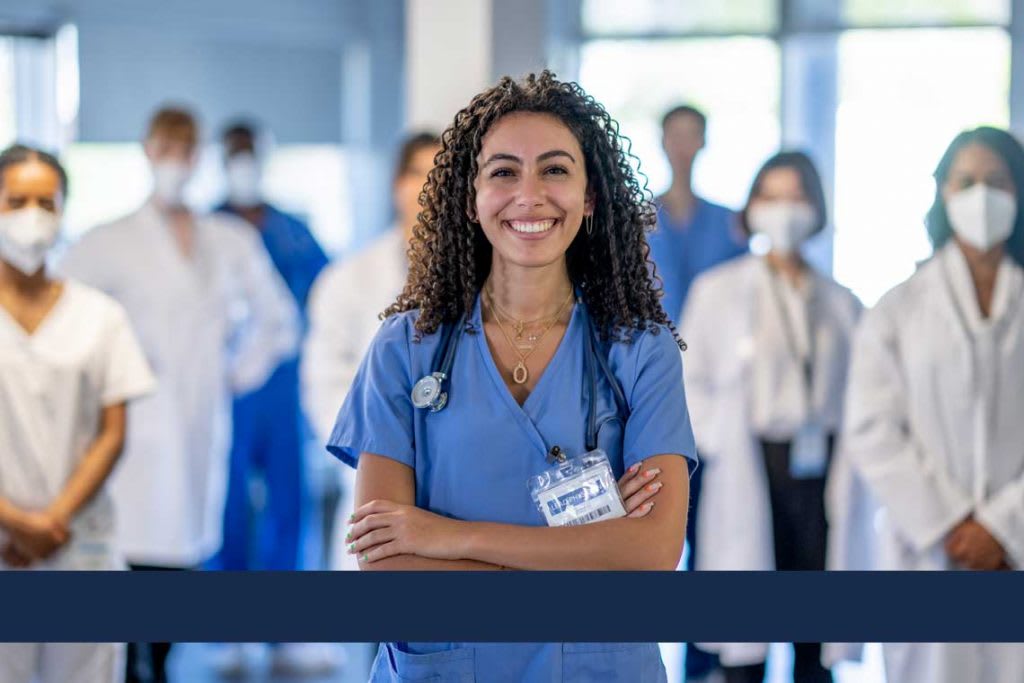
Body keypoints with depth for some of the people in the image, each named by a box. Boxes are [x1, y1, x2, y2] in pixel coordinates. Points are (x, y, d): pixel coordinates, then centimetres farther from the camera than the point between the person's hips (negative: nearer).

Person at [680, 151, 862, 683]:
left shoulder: (841, 303, 9)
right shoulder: (717, 290, 5)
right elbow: (688, 380, 3)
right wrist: (719, 441, -8)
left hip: (821, 468, 2)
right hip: (749, 473, -2)